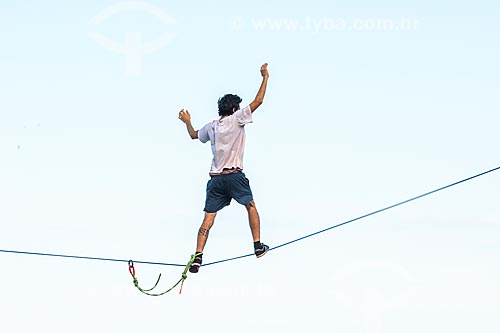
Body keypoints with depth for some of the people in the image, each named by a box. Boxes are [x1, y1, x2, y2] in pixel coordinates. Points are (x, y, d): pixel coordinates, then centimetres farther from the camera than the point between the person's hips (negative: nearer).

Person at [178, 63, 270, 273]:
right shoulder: (236, 119, -1)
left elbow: (194, 135, 34)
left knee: (208, 219, 0)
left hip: (215, 178, 4)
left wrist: (187, 122, 53)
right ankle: (258, 246, 17)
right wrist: (265, 77, 5)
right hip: (234, 175, -4)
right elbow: (258, 101, -4)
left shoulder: (211, 126, 14)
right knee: (251, 207, 17)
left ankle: (198, 256, -12)